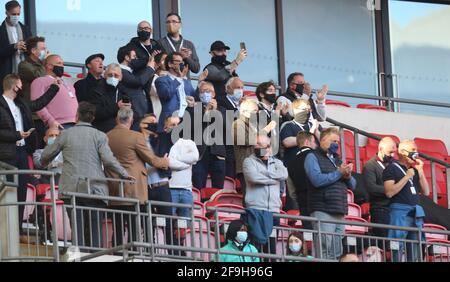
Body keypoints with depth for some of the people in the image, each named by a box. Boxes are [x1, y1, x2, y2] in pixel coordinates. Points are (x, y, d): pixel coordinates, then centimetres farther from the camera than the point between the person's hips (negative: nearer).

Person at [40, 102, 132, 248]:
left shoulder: (65, 134, 5)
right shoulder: (99, 136, 0)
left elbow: (46, 155, 11)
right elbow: (109, 160, -9)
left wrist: (44, 164, 33)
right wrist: (125, 174, 4)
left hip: (72, 190, 1)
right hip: (95, 190, -1)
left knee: (78, 230, 2)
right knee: (95, 230, 1)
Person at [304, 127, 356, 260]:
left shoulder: (337, 159, 23)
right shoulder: (313, 157, 2)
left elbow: (352, 185, 21)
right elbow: (317, 180, -16)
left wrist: (348, 176, -2)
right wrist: (339, 173, -7)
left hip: (339, 213, 7)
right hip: (322, 211, -7)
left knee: (337, 253, 3)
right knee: (325, 251, -14)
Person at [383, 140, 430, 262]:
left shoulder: (414, 170, 18)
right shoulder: (392, 168, -1)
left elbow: (426, 192, 14)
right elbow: (389, 192, -13)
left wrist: (420, 171, 6)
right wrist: (407, 177, -12)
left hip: (416, 213, 7)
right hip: (400, 211, -7)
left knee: (415, 251, 5)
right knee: (397, 249, -12)